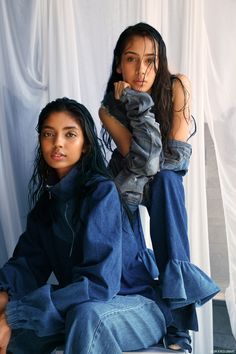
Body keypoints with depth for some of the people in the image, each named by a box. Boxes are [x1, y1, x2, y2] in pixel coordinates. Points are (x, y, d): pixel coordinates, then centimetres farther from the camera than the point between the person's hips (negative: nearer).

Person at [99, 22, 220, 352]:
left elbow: (178, 155, -23)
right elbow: (141, 161, -31)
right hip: (126, 184, 2)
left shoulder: (178, 86, -22)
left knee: (166, 180, -37)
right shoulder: (108, 109, -21)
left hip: (165, 183, -1)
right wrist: (137, 105, -34)